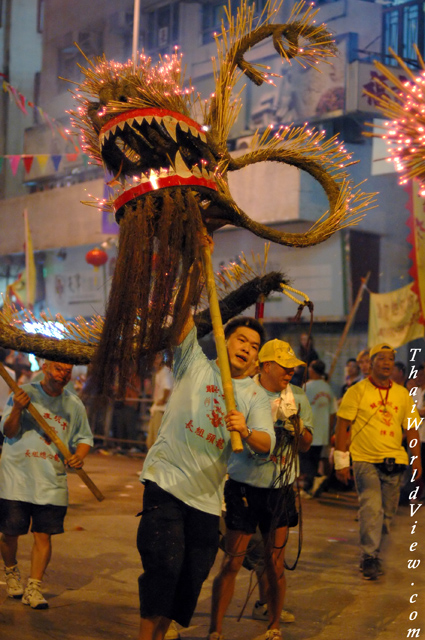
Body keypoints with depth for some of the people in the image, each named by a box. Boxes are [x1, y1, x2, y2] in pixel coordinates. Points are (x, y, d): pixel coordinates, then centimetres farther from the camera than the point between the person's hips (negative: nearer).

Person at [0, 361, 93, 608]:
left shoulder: (74, 405, 7)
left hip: (52, 482, 2)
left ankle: (34, 587, 8)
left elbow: (85, 437, 16)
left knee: (43, 535, -2)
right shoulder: (25, 394, -1)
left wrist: (80, 455, -5)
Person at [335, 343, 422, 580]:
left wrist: (417, 459, 6)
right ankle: (370, 558, -10)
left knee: (387, 514, 10)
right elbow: (343, 426, -3)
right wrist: (341, 460, -7)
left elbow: (411, 429, 14)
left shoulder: (403, 394, 10)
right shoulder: (357, 391, -2)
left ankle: (372, 554, 25)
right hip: (365, 461, -4)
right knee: (372, 509, -16)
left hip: (394, 463, 4)